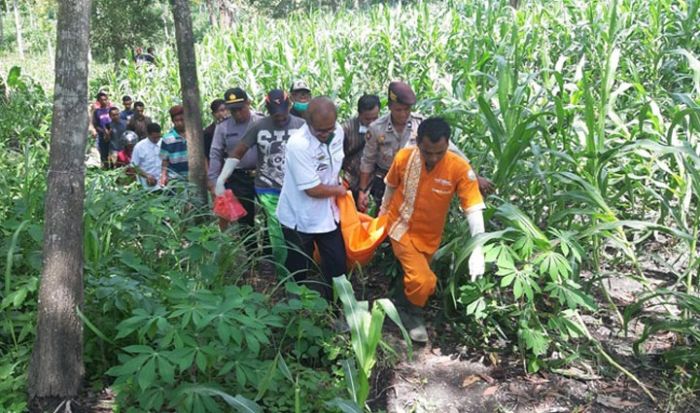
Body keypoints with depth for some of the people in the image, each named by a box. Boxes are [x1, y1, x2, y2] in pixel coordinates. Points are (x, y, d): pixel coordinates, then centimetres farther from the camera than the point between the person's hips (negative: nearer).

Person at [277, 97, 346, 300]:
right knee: (298, 270, 17)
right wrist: (339, 190, -11)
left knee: (337, 266, 11)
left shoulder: (337, 132, -8)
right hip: (299, 219, -5)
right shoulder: (298, 144, -30)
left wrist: (336, 187, 5)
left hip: (327, 215, 5)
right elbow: (313, 189, -27)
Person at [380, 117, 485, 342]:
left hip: (428, 235, 2)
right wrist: (383, 210, 17)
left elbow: (474, 210, -27)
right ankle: (412, 314, 13)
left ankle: (405, 308, 53)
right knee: (423, 281, -17)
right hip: (400, 226, -2)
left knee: (414, 276, 22)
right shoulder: (403, 157, -21)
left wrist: (477, 251, -38)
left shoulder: (460, 168, -25)